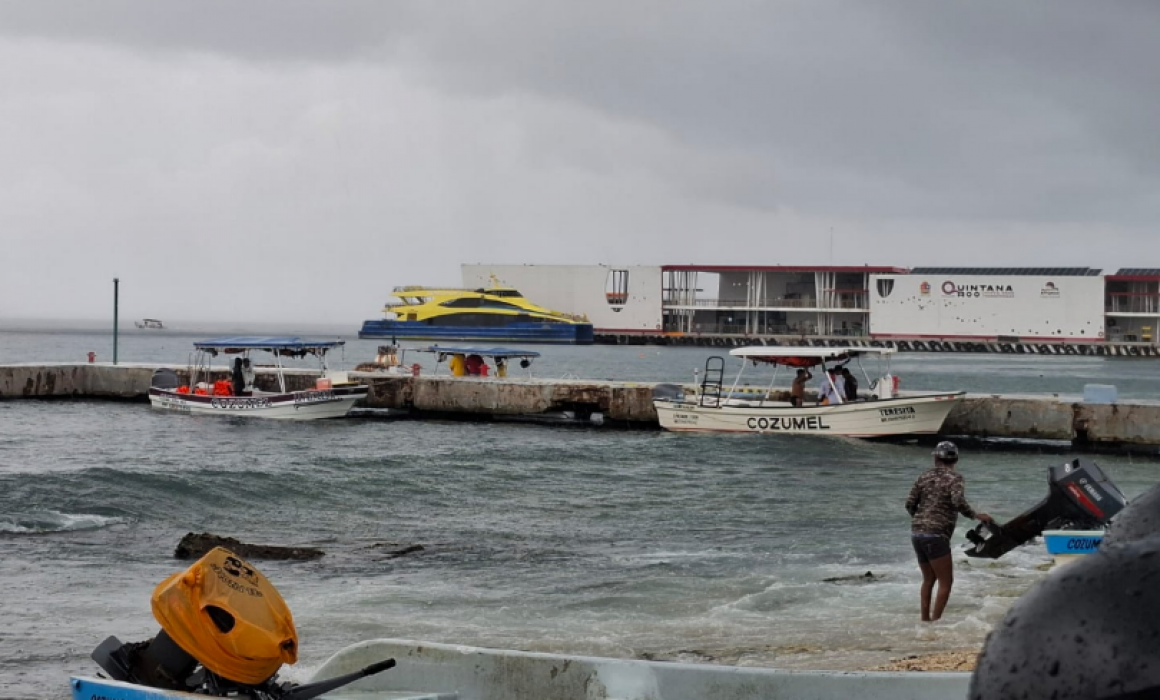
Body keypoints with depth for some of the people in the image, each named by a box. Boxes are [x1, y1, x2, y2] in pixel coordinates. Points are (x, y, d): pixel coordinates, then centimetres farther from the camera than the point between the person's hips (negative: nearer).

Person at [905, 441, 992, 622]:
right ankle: (935, 622, -7)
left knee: (928, 579, 20)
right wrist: (976, 516, -10)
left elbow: (910, 504, 10)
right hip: (936, 535, -7)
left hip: (917, 533, 7)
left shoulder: (924, 476, 11)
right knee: (946, 582, -1)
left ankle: (925, 620, 21)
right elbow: (959, 503, -22)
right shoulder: (954, 478, -6)